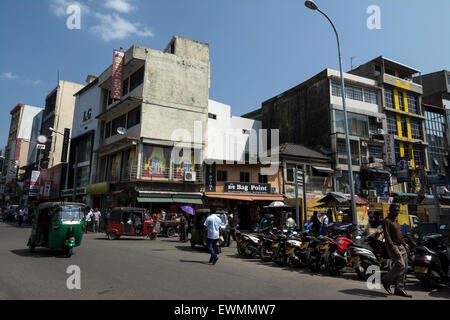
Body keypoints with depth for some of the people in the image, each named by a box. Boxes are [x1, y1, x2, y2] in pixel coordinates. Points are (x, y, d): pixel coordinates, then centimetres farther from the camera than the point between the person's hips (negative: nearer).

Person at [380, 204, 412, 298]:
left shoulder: (396, 220, 17)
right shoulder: (387, 221, -12)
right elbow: (387, 236, -19)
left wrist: (405, 245, 17)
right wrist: (394, 249, -25)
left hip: (400, 246, 9)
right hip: (392, 246, -9)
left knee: (404, 267, 5)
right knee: (400, 266, -16)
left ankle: (399, 289, 11)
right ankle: (386, 281, 3)